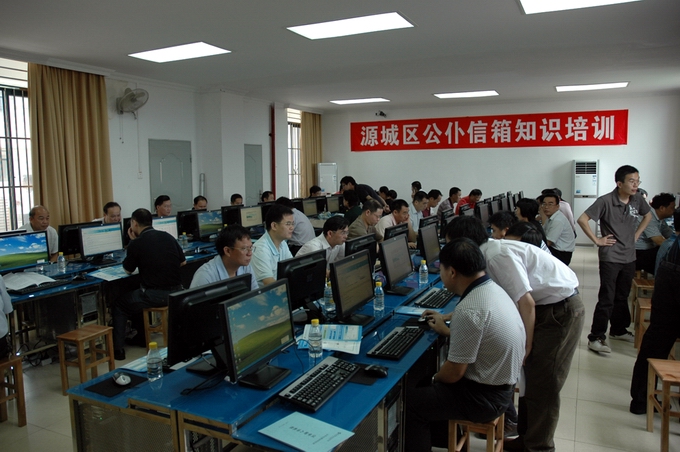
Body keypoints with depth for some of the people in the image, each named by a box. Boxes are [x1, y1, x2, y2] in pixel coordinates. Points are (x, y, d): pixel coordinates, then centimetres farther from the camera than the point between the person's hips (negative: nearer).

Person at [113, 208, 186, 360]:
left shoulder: (136, 243, -9)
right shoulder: (168, 236, 6)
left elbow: (128, 270, 7)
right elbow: (183, 262, 15)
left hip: (155, 296, -6)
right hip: (176, 293, 6)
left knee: (119, 304, 19)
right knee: (136, 296, 34)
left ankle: (117, 349, 18)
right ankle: (141, 337, 43)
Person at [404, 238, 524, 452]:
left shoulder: (469, 311, -30)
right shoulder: (492, 288, -2)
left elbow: (454, 373, -22)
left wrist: (434, 378, -2)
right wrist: (446, 324, 21)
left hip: (484, 397, -9)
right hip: (501, 383, 9)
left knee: (408, 402, -3)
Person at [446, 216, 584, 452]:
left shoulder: (497, 255, -23)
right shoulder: (489, 253, 5)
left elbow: (526, 303, -25)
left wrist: (526, 347, -15)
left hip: (561, 311, -9)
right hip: (549, 307, 9)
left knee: (542, 385, 1)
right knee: (530, 377, 16)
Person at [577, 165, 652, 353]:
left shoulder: (637, 200, 3)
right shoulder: (606, 201, -15)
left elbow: (648, 215, 23)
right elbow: (582, 219, -18)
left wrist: (637, 234, 12)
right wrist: (596, 240, -15)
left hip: (629, 257, 6)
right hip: (610, 258, -6)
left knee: (622, 297, 17)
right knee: (606, 300, -5)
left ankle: (619, 330, 33)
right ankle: (595, 337, 1)